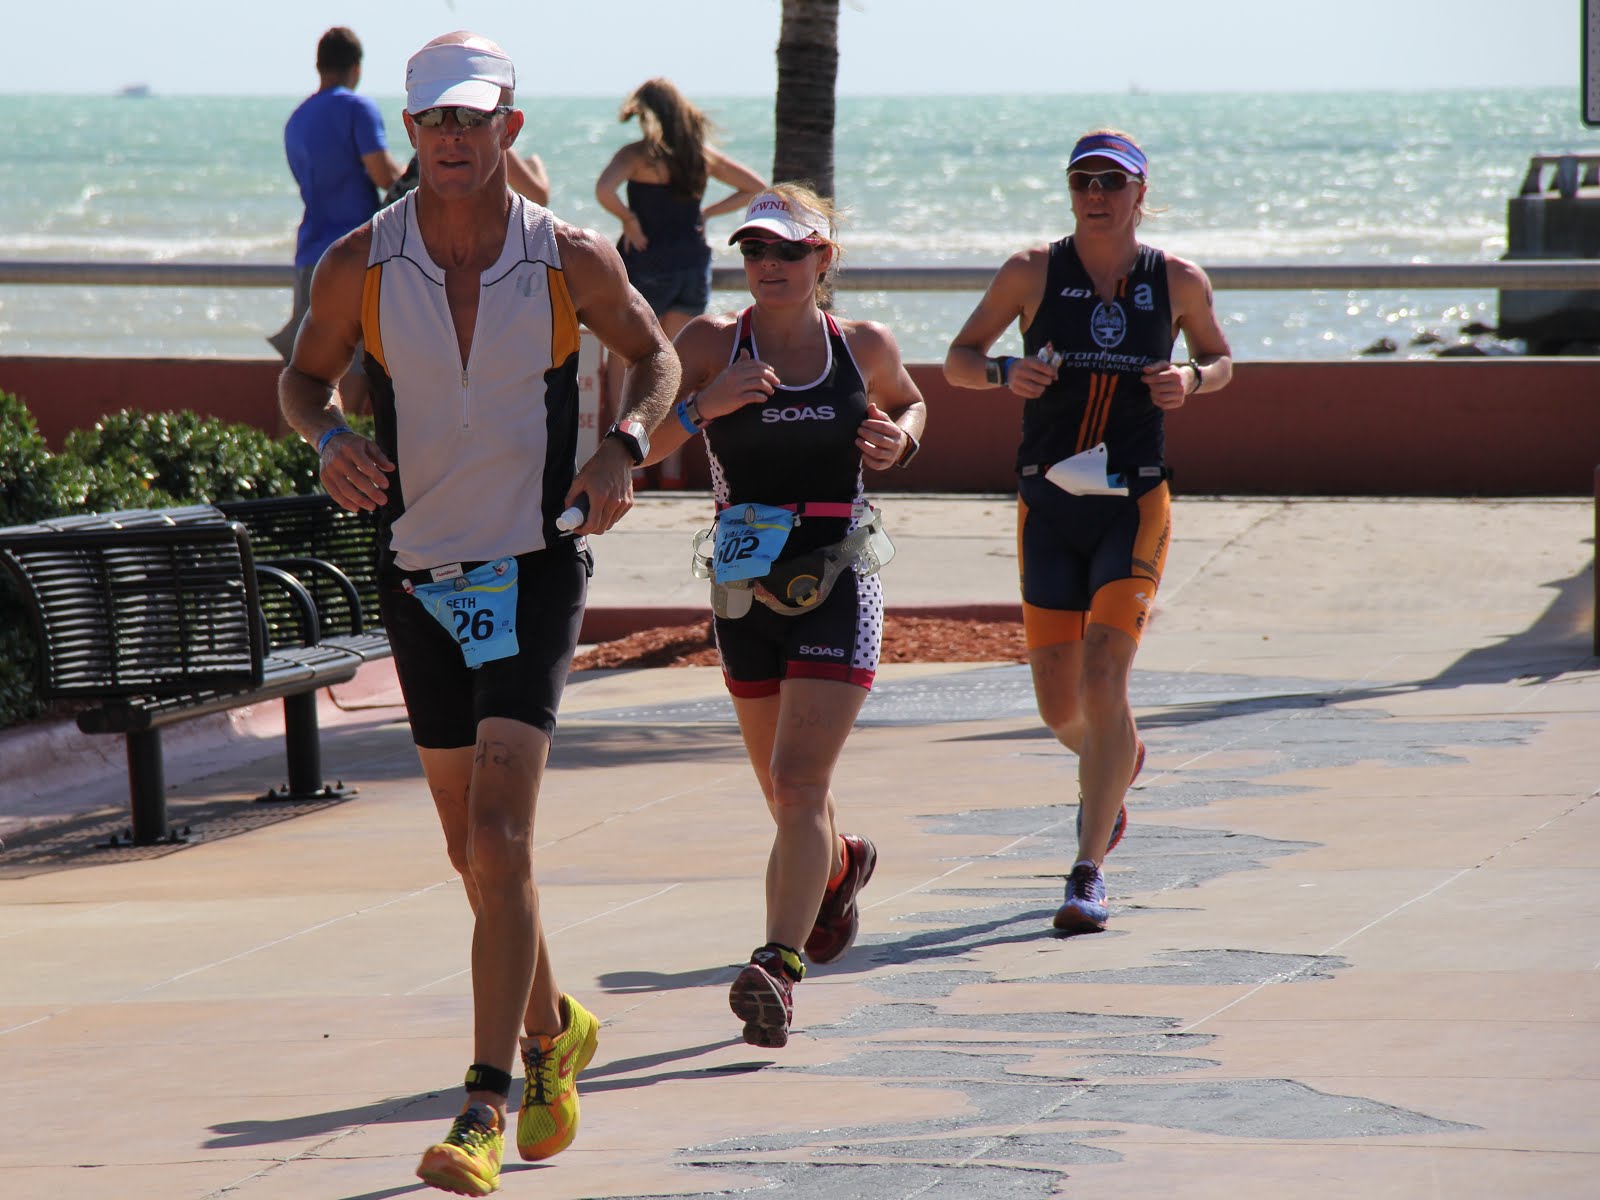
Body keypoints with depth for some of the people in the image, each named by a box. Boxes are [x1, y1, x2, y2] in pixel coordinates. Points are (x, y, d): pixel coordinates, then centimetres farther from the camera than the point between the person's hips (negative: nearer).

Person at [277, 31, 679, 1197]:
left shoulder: (572, 260, -8)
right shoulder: (359, 265, -6)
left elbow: (656, 355, 10)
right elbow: (304, 374, 11)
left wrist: (624, 447, -10)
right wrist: (330, 437, -11)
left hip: (534, 570, -3)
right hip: (418, 574, 3)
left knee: (499, 832, -17)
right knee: (476, 848, 13)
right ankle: (552, 1030, 39)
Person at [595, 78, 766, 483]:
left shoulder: (637, 155, -10)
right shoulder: (702, 155, 6)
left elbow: (604, 190, -28)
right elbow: (755, 188, 14)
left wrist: (630, 220, -12)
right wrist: (705, 213, 9)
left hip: (647, 264, -5)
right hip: (694, 264, 5)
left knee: (620, 359, 9)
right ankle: (671, 464, 11)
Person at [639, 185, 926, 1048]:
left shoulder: (864, 348, 2)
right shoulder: (713, 344, -3)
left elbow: (909, 401, 24)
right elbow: (637, 447, -8)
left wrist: (899, 441, 2)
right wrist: (704, 403, -24)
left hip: (838, 587, -2)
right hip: (746, 588, 2)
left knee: (798, 783, -16)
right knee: (785, 795, 18)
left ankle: (777, 969, -21)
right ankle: (839, 866, 51)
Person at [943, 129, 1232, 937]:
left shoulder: (1180, 283, 0)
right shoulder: (1033, 272, -2)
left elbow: (1220, 359, 17)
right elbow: (957, 361, 6)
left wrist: (1191, 379, -7)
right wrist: (1005, 374, -16)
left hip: (1134, 506, -1)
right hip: (1049, 507, 2)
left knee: (1103, 678, -17)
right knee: (1060, 707, 6)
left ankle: (1089, 873, -12)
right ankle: (1116, 763, 44)